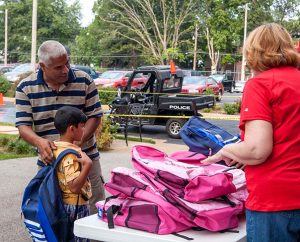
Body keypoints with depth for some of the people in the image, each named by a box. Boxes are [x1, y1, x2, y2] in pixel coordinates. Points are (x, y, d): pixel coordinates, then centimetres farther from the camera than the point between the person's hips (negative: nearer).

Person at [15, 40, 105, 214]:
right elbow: (23, 125, -7)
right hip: (49, 161, 1)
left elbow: (95, 116, -3)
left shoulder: (84, 81, -5)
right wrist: (40, 142, -29)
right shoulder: (26, 88, -5)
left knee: (95, 211, 6)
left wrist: (78, 142, -19)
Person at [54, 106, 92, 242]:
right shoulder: (70, 154, -24)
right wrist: (87, 164, -35)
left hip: (63, 203, 9)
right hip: (76, 206, -9)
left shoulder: (56, 148, 3)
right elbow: (74, 186, -29)